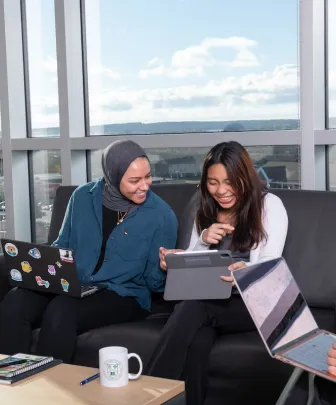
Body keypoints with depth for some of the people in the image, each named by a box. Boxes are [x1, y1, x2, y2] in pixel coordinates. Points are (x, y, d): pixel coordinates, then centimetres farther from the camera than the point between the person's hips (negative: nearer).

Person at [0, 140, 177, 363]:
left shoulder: (162, 214, -6)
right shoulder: (83, 197, 3)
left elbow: (154, 282, -1)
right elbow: (62, 246, 16)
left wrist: (164, 269, -25)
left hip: (124, 296, -3)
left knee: (61, 310, -34)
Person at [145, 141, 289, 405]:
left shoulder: (269, 205, 1)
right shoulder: (206, 211, 15)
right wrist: (204, 241, -8)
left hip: (255, 302, -4)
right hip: (212, 301, 4)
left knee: (192, 308, -33)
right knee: (196, 341, -34)